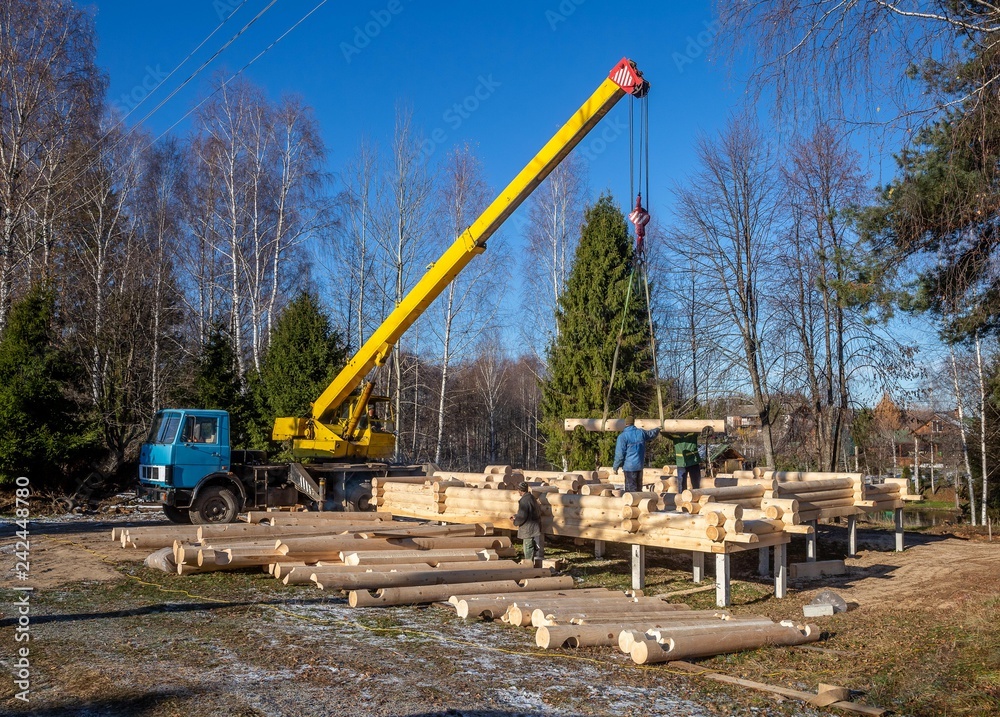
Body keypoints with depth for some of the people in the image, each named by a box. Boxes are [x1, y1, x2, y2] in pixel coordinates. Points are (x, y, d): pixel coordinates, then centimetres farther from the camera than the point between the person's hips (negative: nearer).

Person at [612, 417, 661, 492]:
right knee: (638, 488, 15)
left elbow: (620, 453, -14)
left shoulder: (623, 436, -13)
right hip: (640, 465, 6)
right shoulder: (641, 432, 4)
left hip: (629, 466, -6)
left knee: (631, 489, -3)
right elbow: (651, 434, 25)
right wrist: (657, 429, 48)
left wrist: (615, 467, -4)